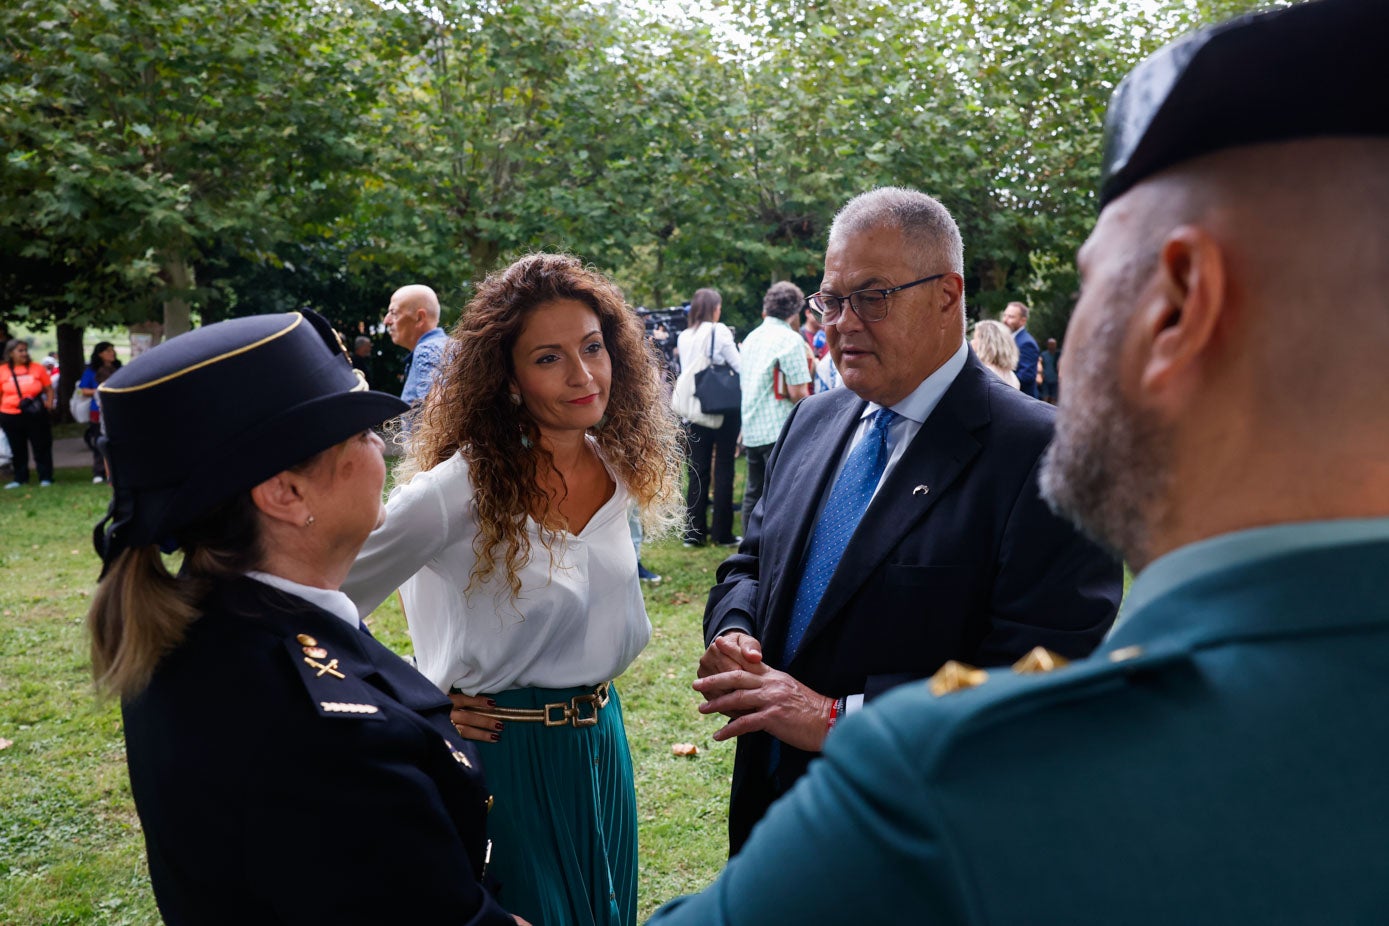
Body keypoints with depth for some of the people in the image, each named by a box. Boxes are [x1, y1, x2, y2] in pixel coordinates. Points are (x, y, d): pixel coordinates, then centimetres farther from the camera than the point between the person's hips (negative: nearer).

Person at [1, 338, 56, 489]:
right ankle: (20, 478, 22)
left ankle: (45, 477, 12)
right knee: (17, 449, 11)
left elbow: (49, 388, 7)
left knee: (42, 446, 3)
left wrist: (49, 403, -5)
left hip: (36, 415, -1)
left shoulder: (37, 368, 0)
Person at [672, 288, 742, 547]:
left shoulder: (683, 337, 5)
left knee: (698, 470, 9)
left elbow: (684, 371, 12)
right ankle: (723, 533, 5)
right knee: (723, 470, 2)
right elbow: (739, 366, -10)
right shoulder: (719, 332, -10)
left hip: (694, 411, 5)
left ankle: (694, 532, 9)